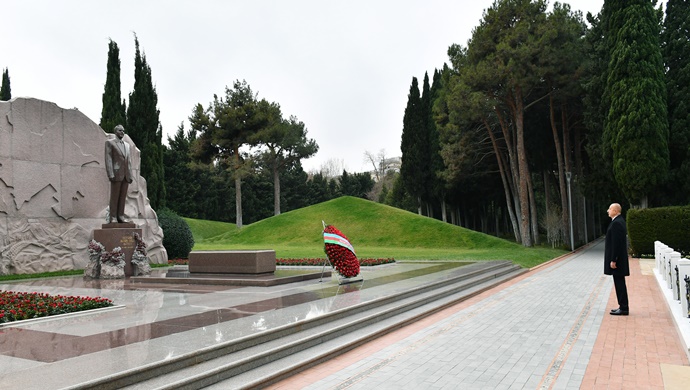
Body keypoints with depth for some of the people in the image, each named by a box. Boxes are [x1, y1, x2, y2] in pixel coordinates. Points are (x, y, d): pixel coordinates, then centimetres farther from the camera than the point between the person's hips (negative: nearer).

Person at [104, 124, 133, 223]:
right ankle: (112, 218, -3)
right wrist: (110, 174, -15)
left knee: (123, 197, 3)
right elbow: (108, 159, -5)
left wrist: (130, 175, 9)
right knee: (114, 197, -4)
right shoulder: (109, 142, 3)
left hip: (126, 175, 5)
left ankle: (121, 217, 5)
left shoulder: (127, 145, 20)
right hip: (116, 174, -5)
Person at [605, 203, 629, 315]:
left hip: (617, 259, -10)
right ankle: (623, 307, 20)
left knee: (619, 283, -4)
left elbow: (616, 243, -22)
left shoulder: (617, 223, -18)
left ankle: (623, 308, 1)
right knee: (619, 283, 14)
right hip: (618, 258, 10)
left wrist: (613, 260, -20)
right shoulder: (619, 221, 14)